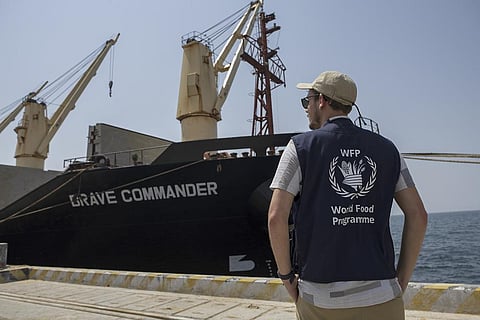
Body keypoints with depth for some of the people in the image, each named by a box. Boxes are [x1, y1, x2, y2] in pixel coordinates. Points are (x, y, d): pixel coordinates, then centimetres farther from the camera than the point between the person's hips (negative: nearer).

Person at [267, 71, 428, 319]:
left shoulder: (301, 147, -5)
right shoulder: (385, 148, 5)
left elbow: (276, 217, -12)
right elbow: (418, 215, 3)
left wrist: (286, 274, 0)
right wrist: (401, 280, 10)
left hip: (321, 298, -2)